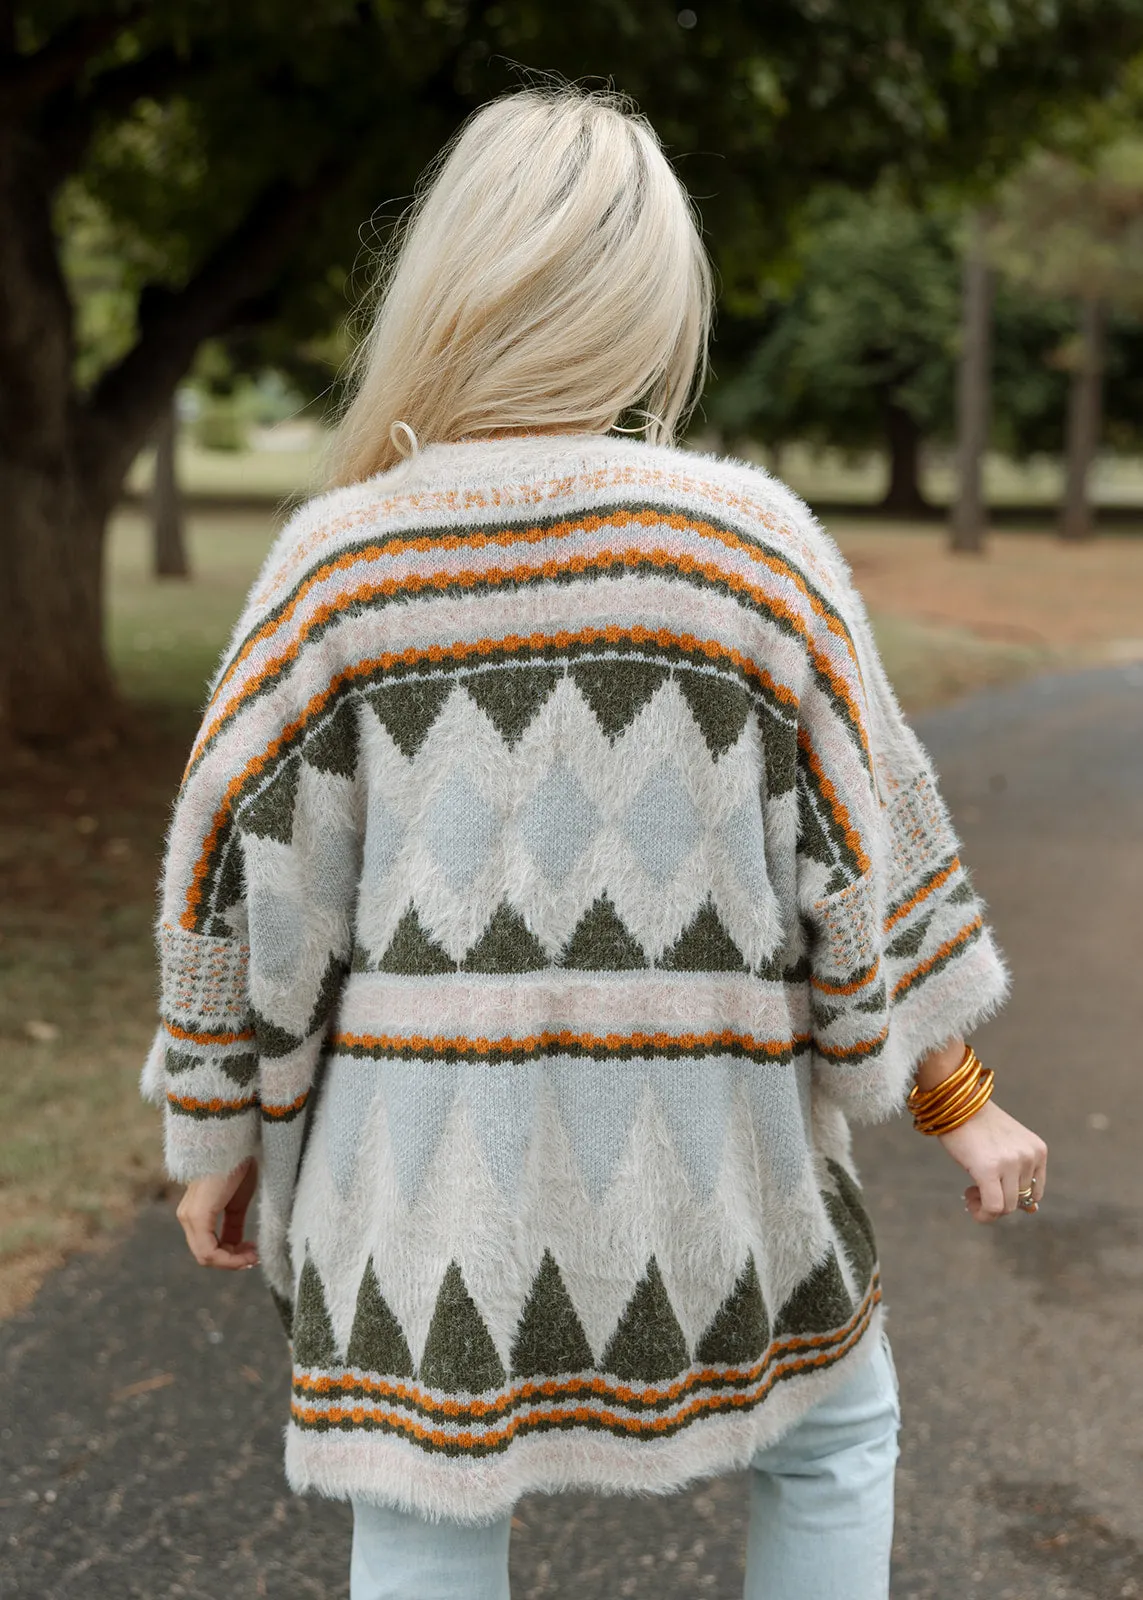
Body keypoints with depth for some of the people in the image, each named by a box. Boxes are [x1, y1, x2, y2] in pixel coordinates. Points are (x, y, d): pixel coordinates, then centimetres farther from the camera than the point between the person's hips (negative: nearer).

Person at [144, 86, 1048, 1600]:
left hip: (428, 1143, 1)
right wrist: (955, 1093, 10)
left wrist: (222, 1136, 11)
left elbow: (240, 870, -2)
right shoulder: (756, 539, -7)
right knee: (833, 1434, 26)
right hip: (701, 1137, 0)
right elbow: (869, 844, -2)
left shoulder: (337, 555, -5)